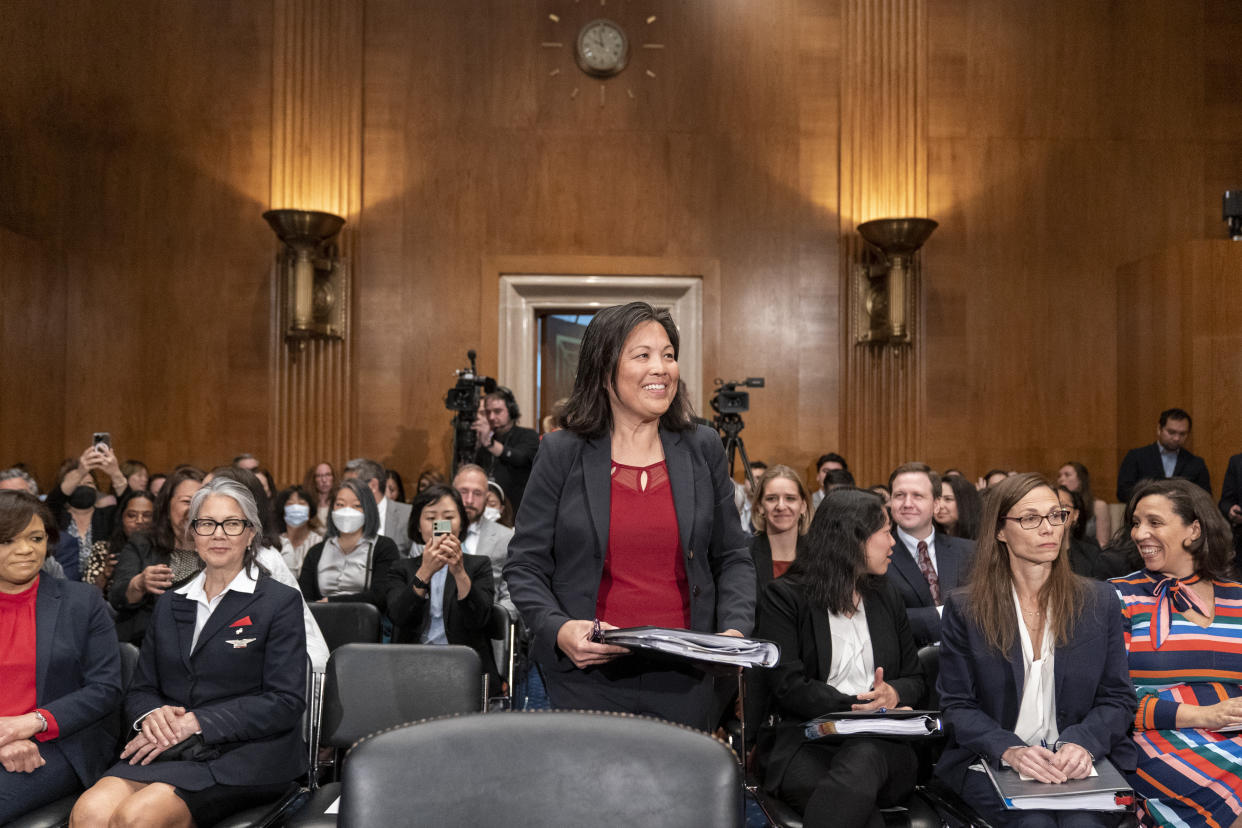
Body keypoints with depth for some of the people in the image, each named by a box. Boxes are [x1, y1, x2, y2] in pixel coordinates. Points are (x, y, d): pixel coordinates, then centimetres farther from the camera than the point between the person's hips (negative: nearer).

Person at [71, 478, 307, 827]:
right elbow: (140, 689, 18)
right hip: (170, 749, 4)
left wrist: (195, 722, -15)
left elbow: (285, 702, -7)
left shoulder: (281, 601, 1)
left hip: (246, 753, -4)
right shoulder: (169, 604, 19)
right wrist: (152, 715, -7)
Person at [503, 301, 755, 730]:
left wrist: (735, 630, -5)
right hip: (587, 678, -2)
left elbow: (732, 558, 11)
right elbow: (525, 565, 0)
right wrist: (557, 629, -17)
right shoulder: (562, 453, -2)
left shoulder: (703, 449, 6)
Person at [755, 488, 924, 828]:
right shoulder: (784, 597, 4)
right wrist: (862, 708, -12)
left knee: (861, 760, -35)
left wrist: (894, 693, -4)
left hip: (878, 741, 4)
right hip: (803, 739, -4)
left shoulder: (887, 597, 22)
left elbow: (915, 678, 21)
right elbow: (789, 685, -6)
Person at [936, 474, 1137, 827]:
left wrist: (1082, 743, -14)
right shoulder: (965, 609, 1)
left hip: (1081, 761, 1)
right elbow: (957, 706, 1)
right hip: (993, 764, -1)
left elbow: (1118, 698, 7)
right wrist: (1009, 750, -18)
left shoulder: (1099, 601, 7)